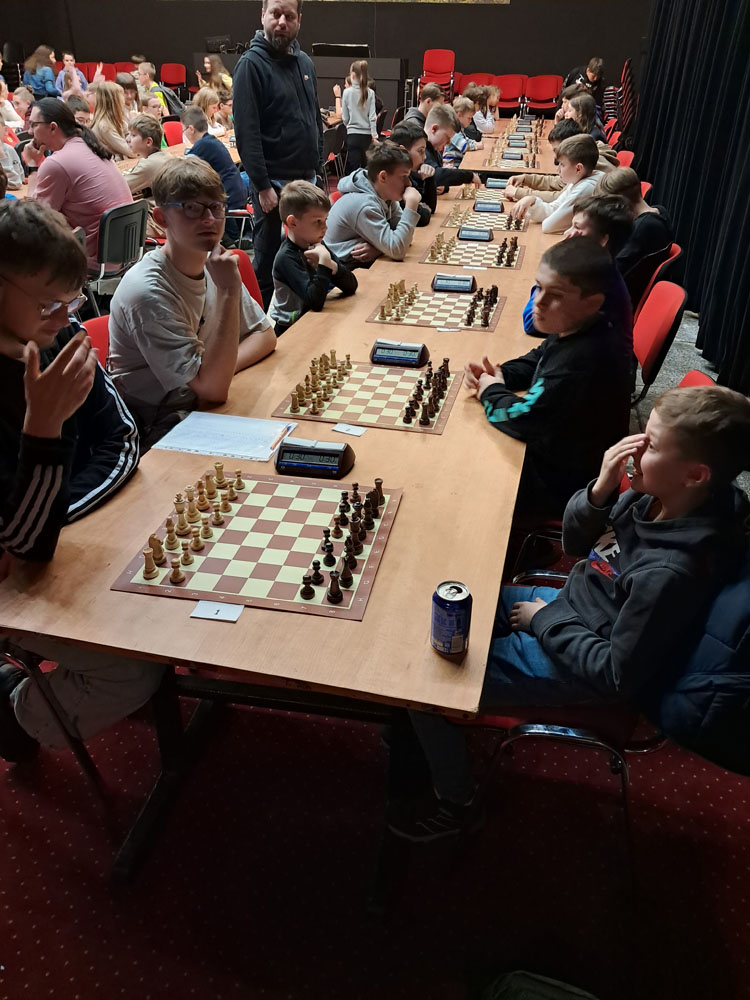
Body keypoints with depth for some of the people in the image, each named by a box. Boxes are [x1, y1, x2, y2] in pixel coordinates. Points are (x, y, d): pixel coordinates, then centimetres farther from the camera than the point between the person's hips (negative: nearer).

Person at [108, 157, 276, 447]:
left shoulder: (212, 264, 0)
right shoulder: (147, 292, -23)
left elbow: (265, 335, 7)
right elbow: (212, 389, -27)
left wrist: (221, 369, -14)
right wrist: (229, 292, -29)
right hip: (155, 432, -7)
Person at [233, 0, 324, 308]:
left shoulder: (304, 62, 12)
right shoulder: (251, 64, -8)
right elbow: (246, 132, -14)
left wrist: (317, 167, 13)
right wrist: (263, 186, -19)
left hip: (307, 179, 7)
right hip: (274, 183, -7)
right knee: (269, 263, -1)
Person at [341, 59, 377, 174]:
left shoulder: (347, 92, -5)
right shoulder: (370, 93, -1)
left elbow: (345, 118, 2)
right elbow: (372, 117, -4)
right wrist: (374, 136, 0)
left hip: (353, 134, -2)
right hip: (367, 135, 3)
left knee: (354, 168, -2)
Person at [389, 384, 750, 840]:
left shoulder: (671, 571, -35)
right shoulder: (657, 496, -12)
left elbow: (618, 675, -26)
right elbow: (575, 541, 1)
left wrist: (544, 620, -15)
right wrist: (600, 491, -19)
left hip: (575, 672, -8)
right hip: (567, 605, 8)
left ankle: (455, 805, 22)